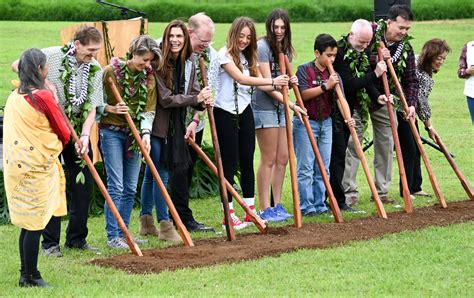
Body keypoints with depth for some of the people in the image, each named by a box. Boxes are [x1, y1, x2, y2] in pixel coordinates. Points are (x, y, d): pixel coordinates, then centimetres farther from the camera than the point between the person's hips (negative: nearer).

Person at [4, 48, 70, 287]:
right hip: (37, 167, -8)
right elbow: (63, 133, -5)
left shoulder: (14, 97, 9)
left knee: (28, 223, 14)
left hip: (17, 165, 8)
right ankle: (31, 276, 2)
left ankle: (26, 274, 19)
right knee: (35, 224, -2)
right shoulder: (43, 96, -14)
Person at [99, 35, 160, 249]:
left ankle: (123, 233, 17)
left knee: (131, 188, 7)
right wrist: (111, 108, -20)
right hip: (112, 132, -5)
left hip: (134, 133, 5)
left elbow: (149, 109, 0)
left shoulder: (149, 77, 4)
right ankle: (112, 236, -2)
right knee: (116, 187, -8)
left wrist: (146, 133, -15)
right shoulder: (111, 71, -9)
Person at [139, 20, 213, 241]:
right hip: (157, 125, -6)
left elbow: (194, 93, 4)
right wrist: (196, 99, -20)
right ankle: (165, 225, 0)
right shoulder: (159, 64, -15)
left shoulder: (188, 65, 5)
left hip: (175, 126, 6)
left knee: (151, 173, 16)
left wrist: (203, 102, -18)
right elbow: (165, 99, -18)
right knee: (161, 175, -5)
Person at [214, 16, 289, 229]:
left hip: (244, 112, 7)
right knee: (230, 163, -3)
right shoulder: (225, 54, -11)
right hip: (225, 113, -7)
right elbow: (241, 79, -24)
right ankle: (228, 214, 2)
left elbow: (260, 84, 2)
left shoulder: (248, 57, 11)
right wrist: (272, 81, -31)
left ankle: (250, 210, 15)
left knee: (247, 161, 8)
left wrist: (278, 87, -18)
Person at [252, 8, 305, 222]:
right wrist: (290, 104, -20)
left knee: (282, 158, 9)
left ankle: (277, 206, 18)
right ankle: (265, 210, 1)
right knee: (269, 160, -5)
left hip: (280, 108, 8)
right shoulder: (263, 47, -12)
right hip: (264, 108, -8)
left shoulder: (285, 50, 12)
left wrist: (291, 81, 0)